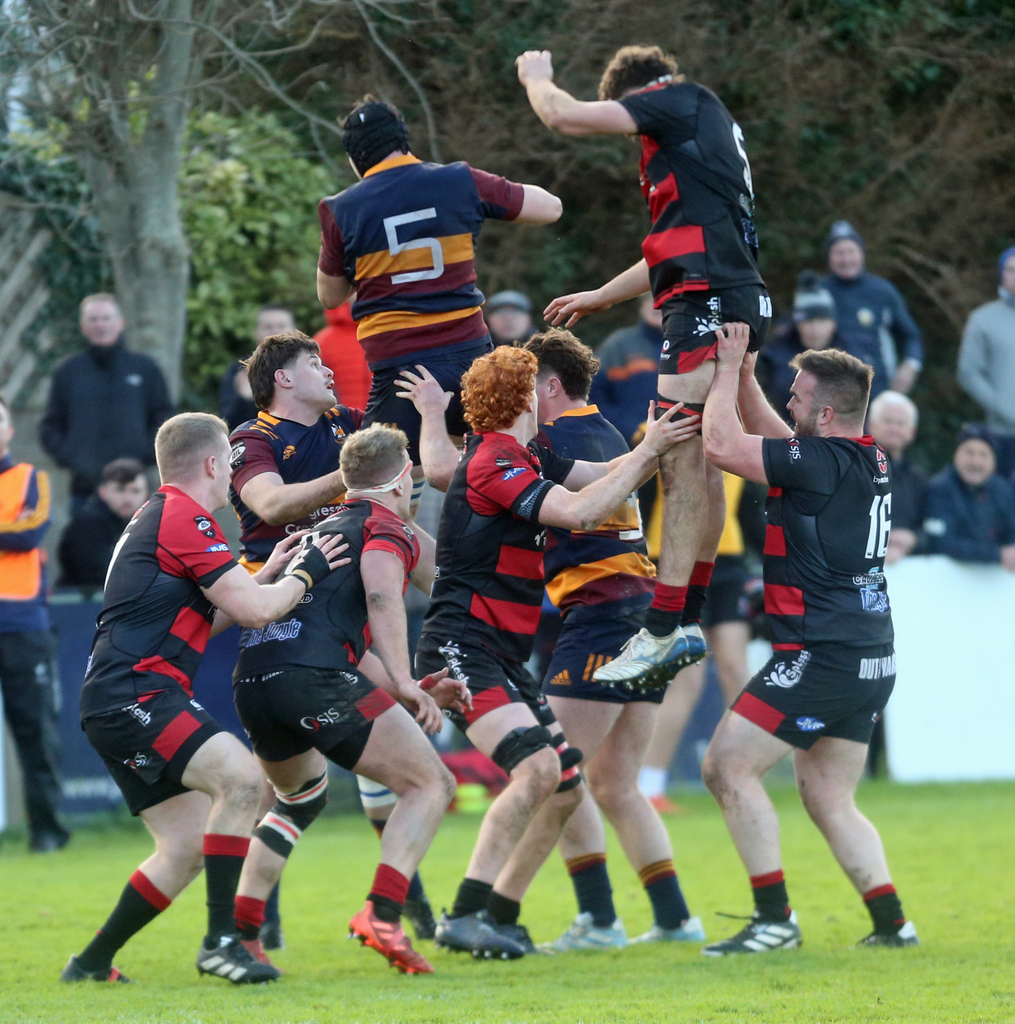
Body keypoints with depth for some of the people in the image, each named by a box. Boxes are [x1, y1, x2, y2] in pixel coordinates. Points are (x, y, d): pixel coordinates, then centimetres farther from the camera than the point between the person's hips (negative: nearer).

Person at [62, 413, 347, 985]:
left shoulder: (158, 519, 24)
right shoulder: (185, 519, -9)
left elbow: (202, 619, 33)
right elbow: (255, 610, -15)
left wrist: (266, 576, 29)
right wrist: (305, 573, 3)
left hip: (115, 708, 11)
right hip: (133, 694, -11)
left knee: (188, 849, 9)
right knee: (240, 777, -26)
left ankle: (92, 963, 17)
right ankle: (221, 940, -27)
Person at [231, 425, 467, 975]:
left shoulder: (330, 527, 33)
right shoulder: (386, 527, 7)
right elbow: (381, 594, -14)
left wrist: (412, 693, 33)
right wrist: (403, 681, -14)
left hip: (253, 675, 8)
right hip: (313, 675, -8)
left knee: (301, 796, 34)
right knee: (431, 784, 1)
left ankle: (239, 932, 25)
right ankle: (382, 915, -17)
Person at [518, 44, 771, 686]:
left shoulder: (682, 101, -1)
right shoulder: (705, 128, 28)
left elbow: (565, 117, -5)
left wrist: (538, 77, 16)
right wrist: (600, 298, 42)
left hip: (710, 298, -10)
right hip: (735, 301, 10)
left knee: (680, 460, -13)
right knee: (699, 464, 13)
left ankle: (664, 632, -18)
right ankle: (688, 624, 17)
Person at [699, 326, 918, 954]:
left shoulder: (824, 461, -16)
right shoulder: (871, 461, 11)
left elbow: (722, 446, -16)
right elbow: (774, 438, 26)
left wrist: (728, 371, -5)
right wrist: (744, 374, 19)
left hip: (823, 658, -10)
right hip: (871, 659, 10)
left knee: (728, 766, -5)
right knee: (828, 799, 15)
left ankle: (775, 919, -9)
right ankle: (892, 923, 8)